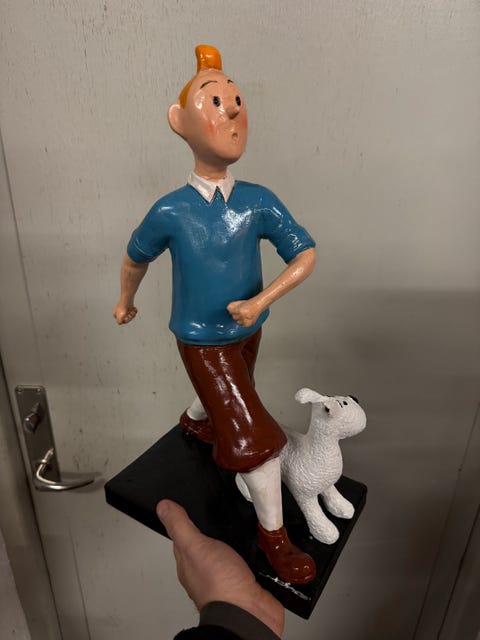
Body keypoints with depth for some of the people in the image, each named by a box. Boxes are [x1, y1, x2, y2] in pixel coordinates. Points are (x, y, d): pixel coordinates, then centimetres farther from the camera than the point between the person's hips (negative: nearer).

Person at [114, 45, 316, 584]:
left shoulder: (258, 202, -13)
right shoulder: (170, 211, -20)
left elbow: (305, 256, -11)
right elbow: (135, 259, -1)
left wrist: (262, 301, -26)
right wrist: (125, 303, 15)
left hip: (246, 329, 5)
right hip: (201, 341, -4)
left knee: (227, 394, 32)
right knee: (255, 435, -5)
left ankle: (193, 421, 69)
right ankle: (274, 534, 19)